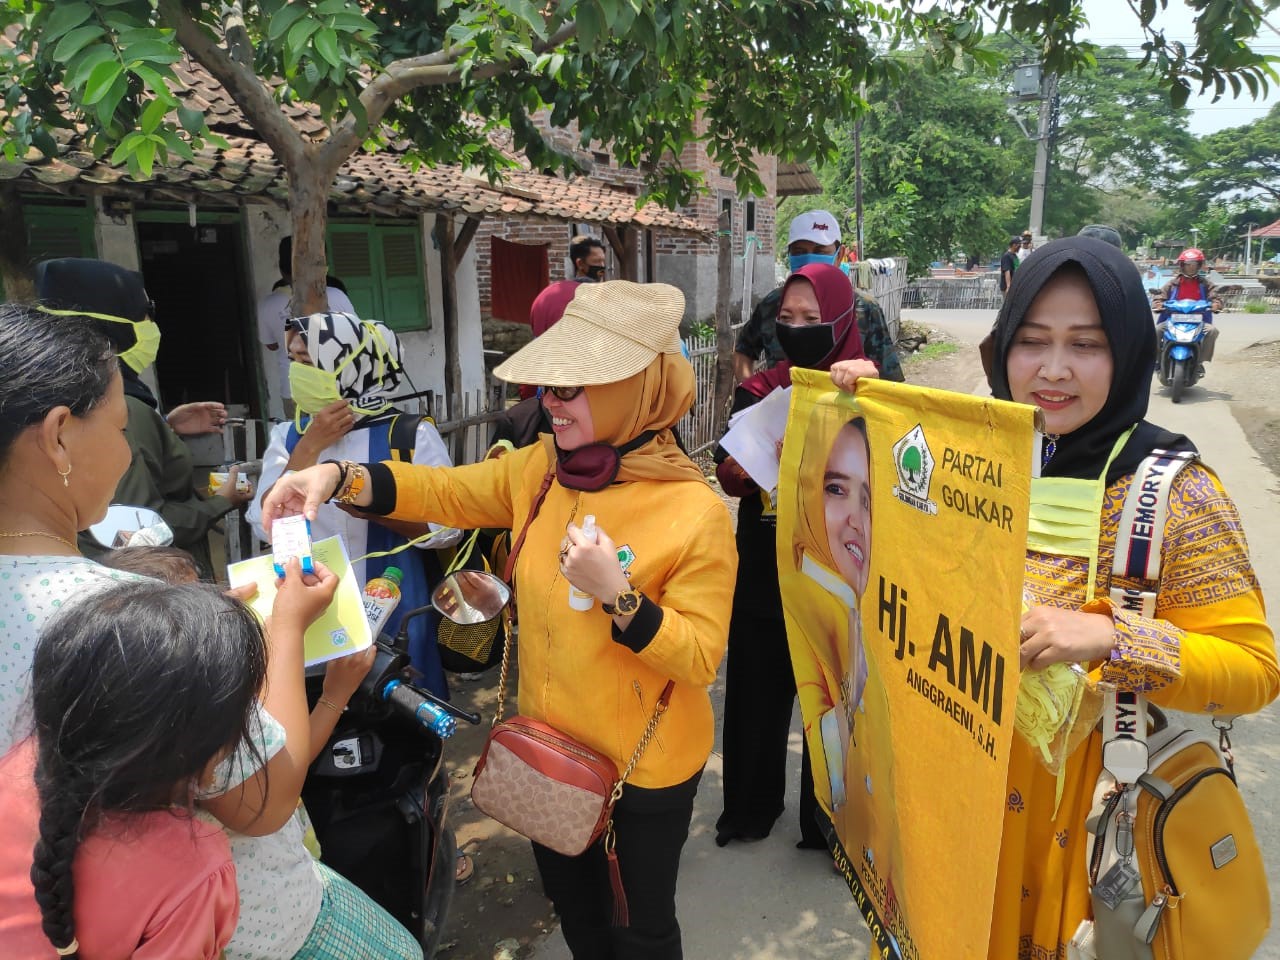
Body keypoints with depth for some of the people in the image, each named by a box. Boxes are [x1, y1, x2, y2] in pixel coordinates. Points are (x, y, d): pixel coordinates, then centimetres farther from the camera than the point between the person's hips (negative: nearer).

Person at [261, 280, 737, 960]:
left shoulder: (695, 514, -25)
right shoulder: (542, 469, -8)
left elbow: (701, 658, -22)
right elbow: (444, 491, -2)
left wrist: (615, 593, -35)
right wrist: (337, 478, -17)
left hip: (648, 766, -5)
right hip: (553, 741, 6)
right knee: (568, 894, 30)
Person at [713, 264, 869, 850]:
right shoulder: (759, 390, 4)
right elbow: (728, 476, 0)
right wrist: (744, 461, -21)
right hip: (764, 567, 3)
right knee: (756, 688, 13)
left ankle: (829, 819, 32)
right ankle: (751, 803, 36)